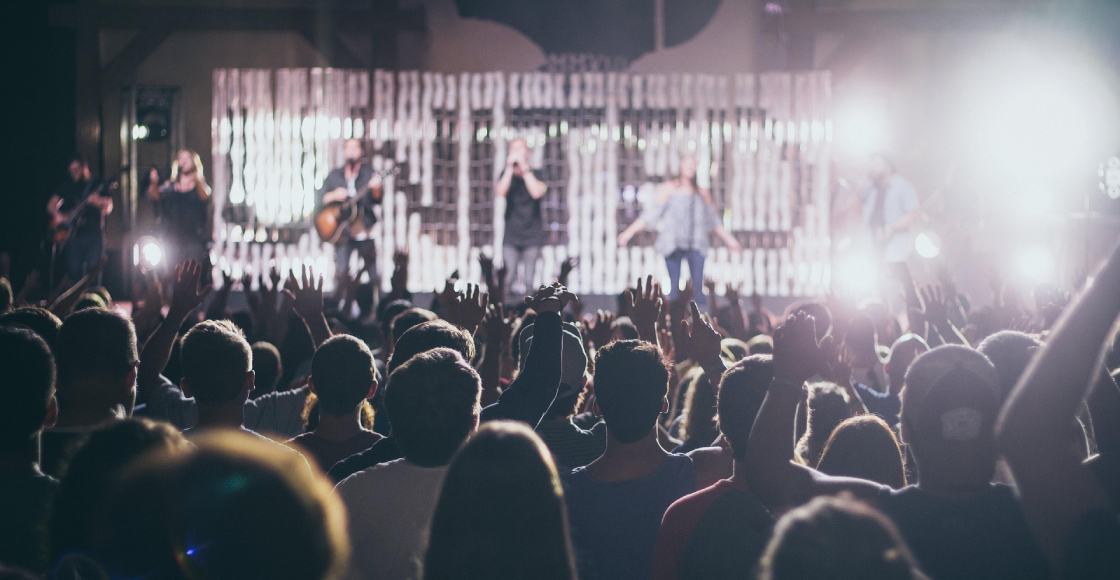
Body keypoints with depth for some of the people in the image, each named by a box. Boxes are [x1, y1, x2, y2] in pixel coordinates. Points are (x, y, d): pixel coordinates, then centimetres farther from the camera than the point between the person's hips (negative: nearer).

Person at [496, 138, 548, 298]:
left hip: (532, 235, -1)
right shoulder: (506, 175, 6)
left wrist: (524, 168, -18)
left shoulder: (536, 175, 2)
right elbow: (500, 192, -13)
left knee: (528, 283, -5)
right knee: (510, 282, -12)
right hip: (511, 235, 1)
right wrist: (510, 168, -17)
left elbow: (537, 192, -18)